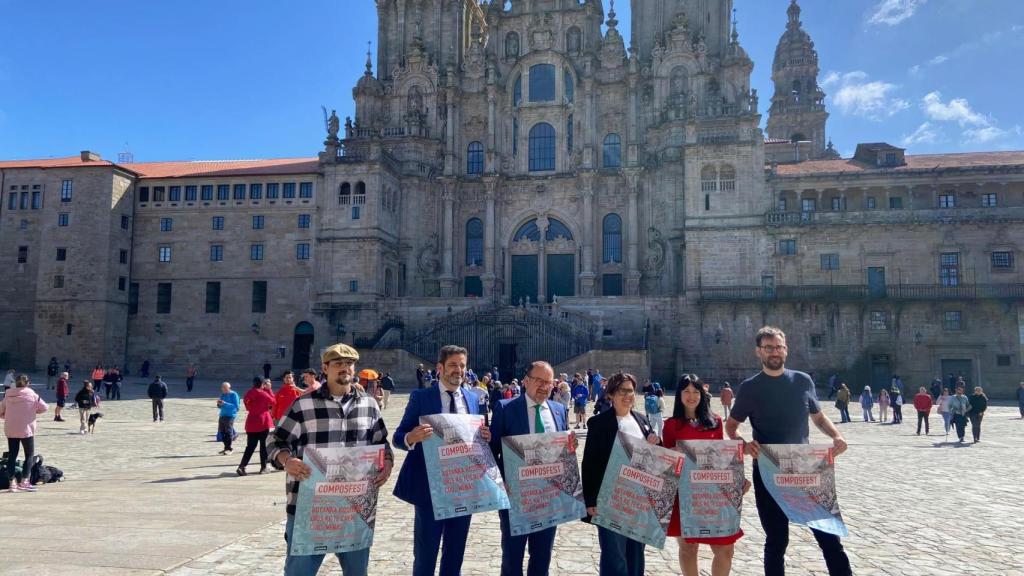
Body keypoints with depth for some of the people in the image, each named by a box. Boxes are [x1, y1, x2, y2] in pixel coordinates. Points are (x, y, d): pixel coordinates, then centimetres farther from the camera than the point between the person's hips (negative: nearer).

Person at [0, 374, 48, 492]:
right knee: (29, 455, 6)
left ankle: (12, 483, 9)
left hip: (10, 430, 4)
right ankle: (24, 481, 0)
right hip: (26, 429, -4)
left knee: (12, 455, 10)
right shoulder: (31, 395, -7)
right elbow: (44, 407, -3)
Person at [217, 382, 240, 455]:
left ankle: (229, 449, 0)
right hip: (222, 415, 7)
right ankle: (226, 447, 18)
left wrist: (224, 403, -20)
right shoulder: (223, 394, 14)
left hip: (230, 415, -7)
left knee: (228, 432, -8)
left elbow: (236, 406, -16)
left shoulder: (234, 394, -7)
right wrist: (219, 403, -2)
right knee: (222, 432, 7)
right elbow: (220, 406, 22)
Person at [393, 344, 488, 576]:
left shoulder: (473, 398, 7)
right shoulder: (421, 397, -6)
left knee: (455, 552, 16)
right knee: (425, 554, 6)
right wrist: (411, 438, -30)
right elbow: (398, 438, -8)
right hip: (429, 486, -4)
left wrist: (485, 437, -9)